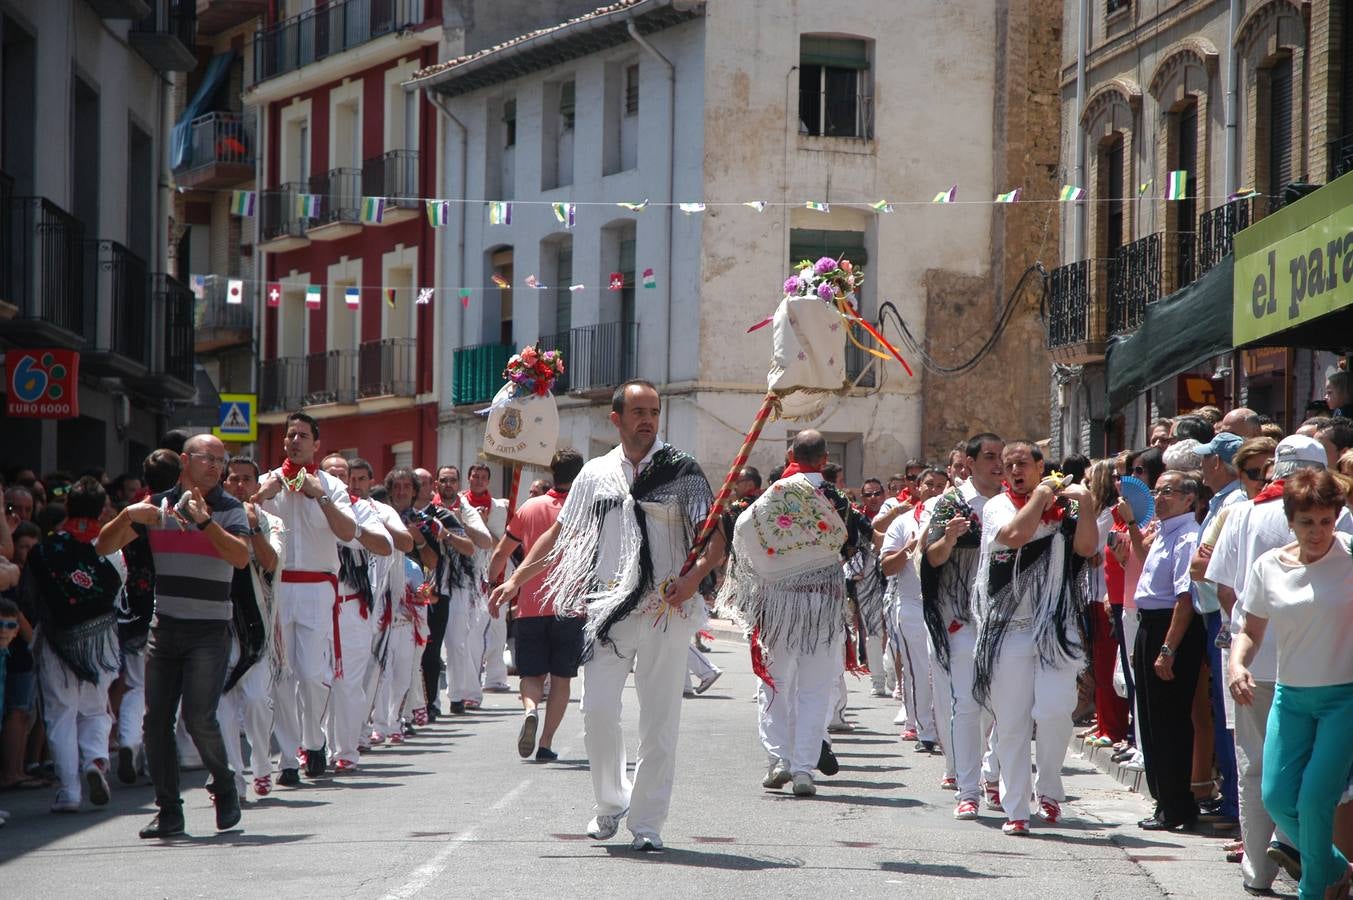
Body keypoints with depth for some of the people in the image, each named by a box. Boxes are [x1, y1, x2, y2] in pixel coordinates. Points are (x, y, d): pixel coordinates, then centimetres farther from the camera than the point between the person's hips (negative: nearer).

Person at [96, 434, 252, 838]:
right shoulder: (157, 505, 8)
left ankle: (224, 787, 10)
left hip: (209, 631, -4)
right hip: (164, 627, 4)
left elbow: (241, 556, -18)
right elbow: (104, 547, 6)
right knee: (156, 721, 0)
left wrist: (203, 520, -25)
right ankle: (168, 811, 10)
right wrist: (127, 515, -11)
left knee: (199, 716, -15)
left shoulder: (229, 508, 0)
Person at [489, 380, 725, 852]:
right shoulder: (596, 474, 13)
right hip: (607, 607, 2)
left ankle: (647, 821, 7)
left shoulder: (681, 471, 4)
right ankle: (610, 803, 16)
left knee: (659, 721, -1)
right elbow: (559, 534, 21)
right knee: (597, 712, -6)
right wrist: (517, 578, 13)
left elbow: (715, 541, -1)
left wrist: (695, 575, -20)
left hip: (664, 609, -2)